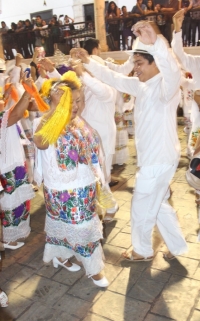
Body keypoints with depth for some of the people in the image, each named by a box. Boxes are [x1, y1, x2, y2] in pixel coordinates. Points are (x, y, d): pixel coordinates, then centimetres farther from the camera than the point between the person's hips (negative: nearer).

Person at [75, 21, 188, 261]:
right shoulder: (142, 86, 6)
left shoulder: (165, 87, -21)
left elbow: (173, 74, -45)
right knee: (158, 205, 23)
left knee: (142, 209, 10)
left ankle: (143, 251, 34)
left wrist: (155, 43, -60)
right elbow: (116, 79, 13)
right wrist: (89, 63, 5)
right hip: (151, 158, 9)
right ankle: (177, 246, 39)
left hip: (159, 160, -9)